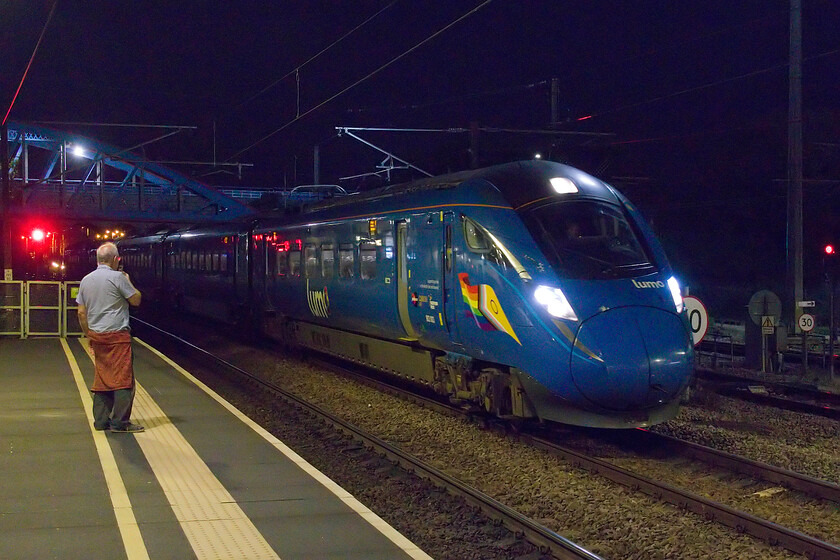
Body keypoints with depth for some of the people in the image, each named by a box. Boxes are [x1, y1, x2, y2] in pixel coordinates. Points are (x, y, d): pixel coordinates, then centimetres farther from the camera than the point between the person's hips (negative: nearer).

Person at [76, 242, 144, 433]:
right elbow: (136, 300, -2)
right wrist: (128, 281, 12)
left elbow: (81, 312, 12)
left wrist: (88, 335, 20)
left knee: (101, 379, 12)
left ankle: (101, 421, 12)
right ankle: (120, 422, -5)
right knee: (123, 378, -3)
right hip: (117, 335, -7)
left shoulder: (86, 280, 10)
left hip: (96, 336, 7)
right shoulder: (117, 277, -10)